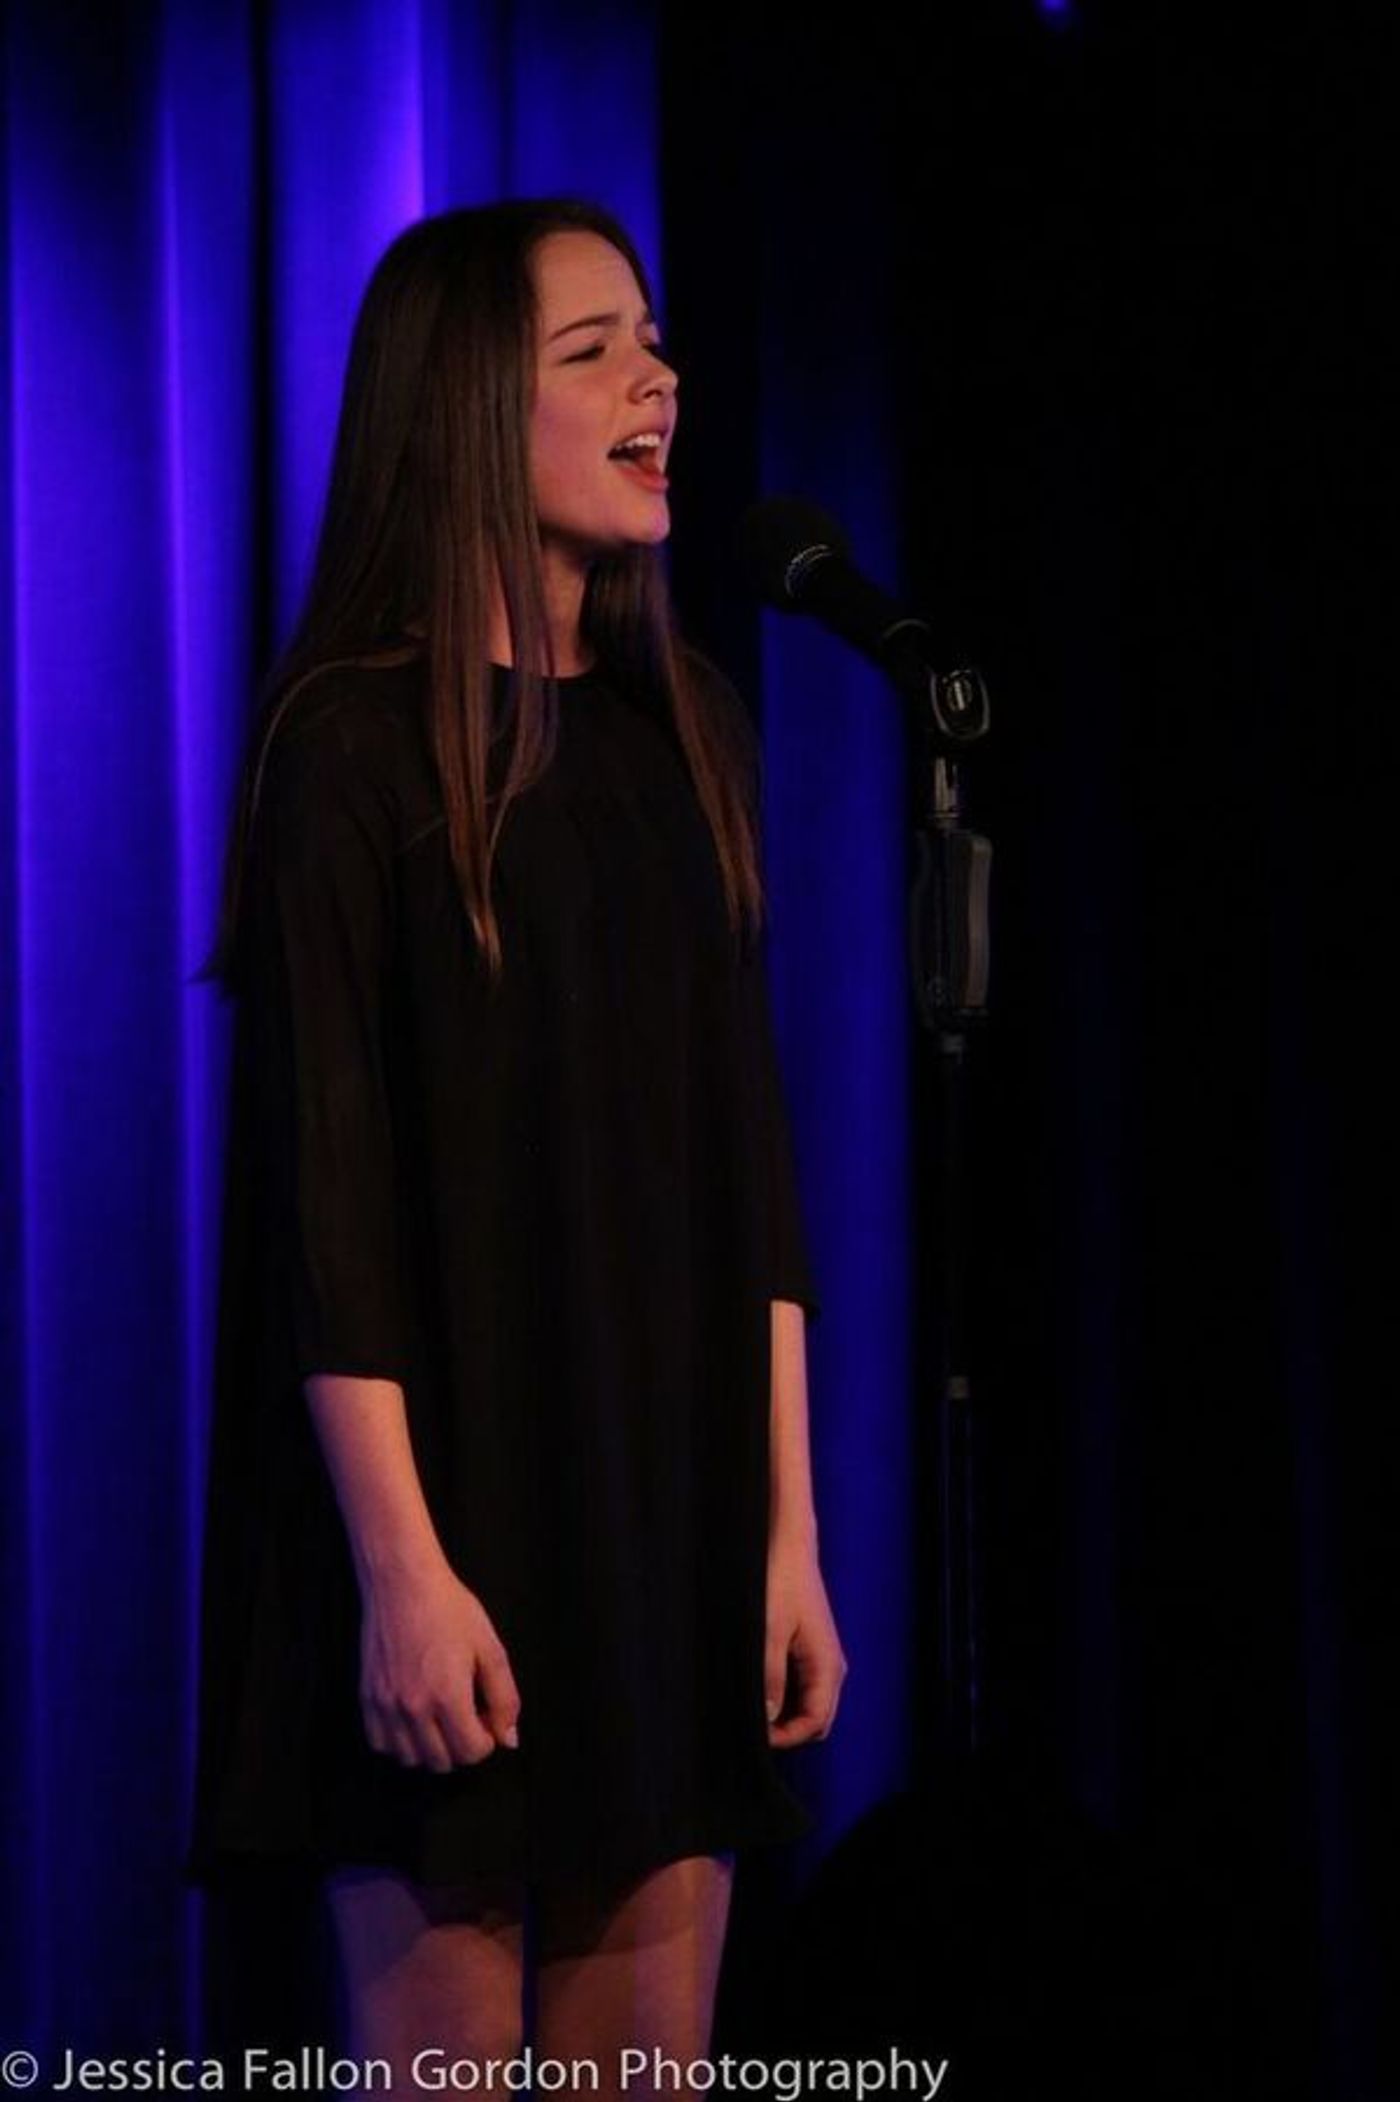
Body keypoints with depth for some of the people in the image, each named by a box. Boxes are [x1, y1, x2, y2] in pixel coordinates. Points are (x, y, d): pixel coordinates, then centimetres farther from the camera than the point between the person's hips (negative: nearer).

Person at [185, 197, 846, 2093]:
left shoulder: (688, 730, 10)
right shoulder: (354, 744, -7)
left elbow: (748, 1151, 10)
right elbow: (327, 1178, -11)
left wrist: (791, 1527, 6)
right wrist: (400, 1563, -17)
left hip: (671, 1490, 5)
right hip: (456, 1488, -5)